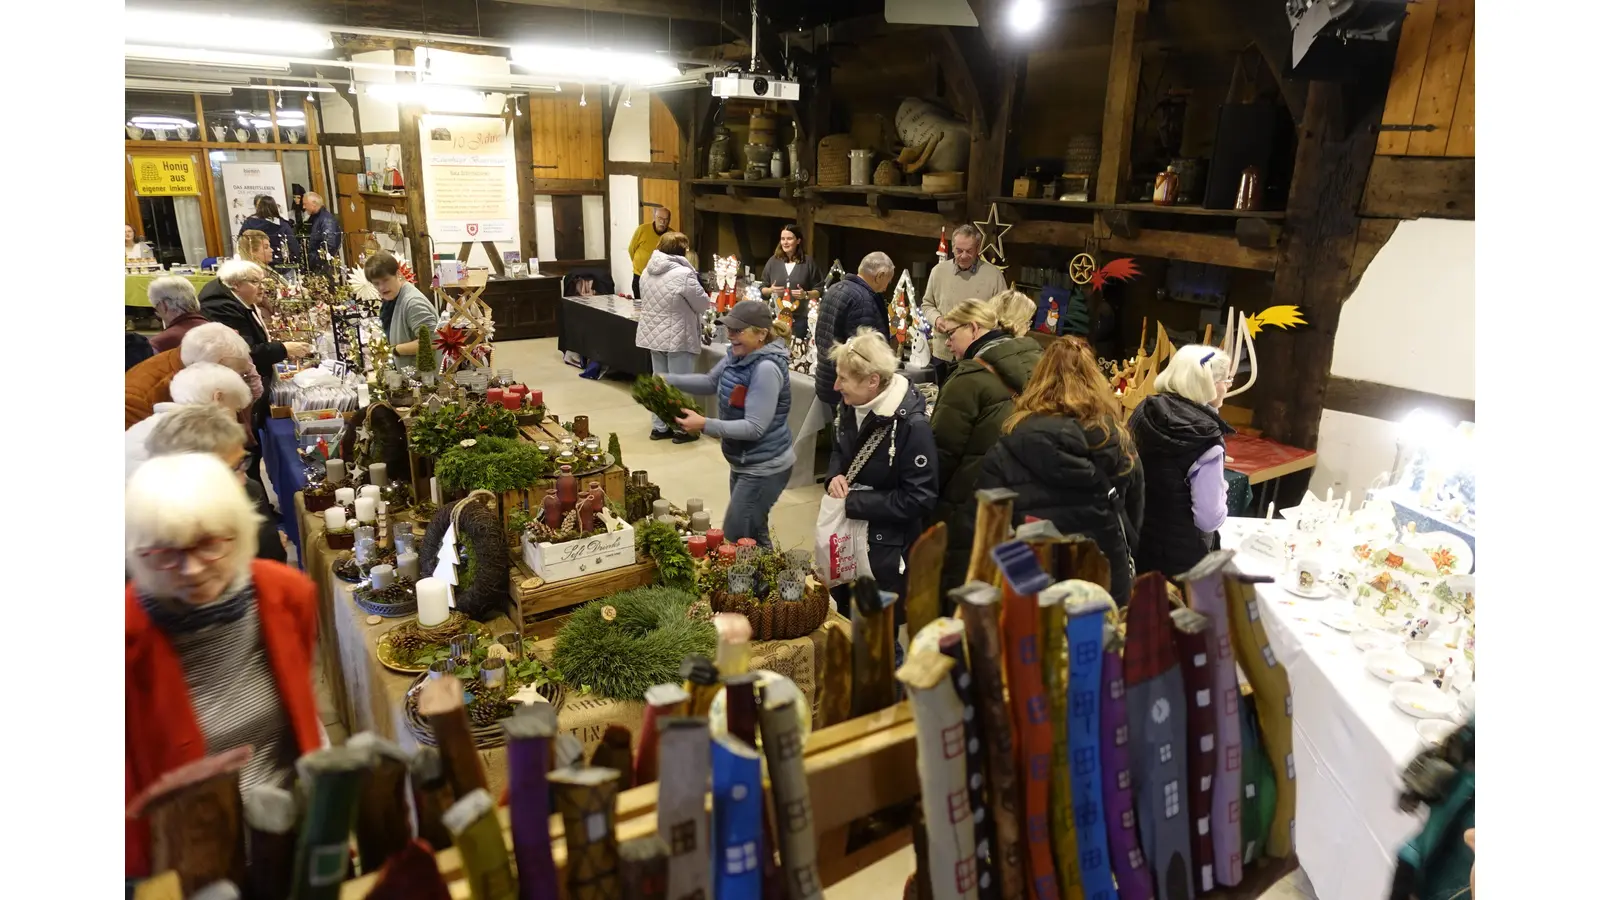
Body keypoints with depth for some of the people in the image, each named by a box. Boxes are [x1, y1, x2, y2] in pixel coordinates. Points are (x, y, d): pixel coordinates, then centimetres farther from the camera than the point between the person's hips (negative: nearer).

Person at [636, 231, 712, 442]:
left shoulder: (647, 271, 4)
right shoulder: (684, 274, -20)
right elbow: (703, 304, -11)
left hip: (653, 335, 7)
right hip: (678, 338, -7)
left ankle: (659, 427, 23)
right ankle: (681, 429, 12)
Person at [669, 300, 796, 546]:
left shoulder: (767, 369, -29)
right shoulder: (737, 354, -2)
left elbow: (754, 428, -31)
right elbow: (711, 382, 13)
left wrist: (705, 425, -35)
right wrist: (668, 381, 0)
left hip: (764, 468, -9)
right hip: (744, 462, 9)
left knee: (734, 538, 0)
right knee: (752, 535, 23)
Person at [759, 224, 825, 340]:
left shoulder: (808, 262, 1)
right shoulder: (773, 261, 7)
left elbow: (819, 289, 3)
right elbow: (762, 289, 12)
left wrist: (806, 294, -14)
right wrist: (770, 290, -8)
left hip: (800, 317, -2)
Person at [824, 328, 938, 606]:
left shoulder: (912, 426, -26)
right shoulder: (854, 408, -1)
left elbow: (920, 499, -25)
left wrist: (852, 503, -24)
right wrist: (835, 475, -7)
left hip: (886, 551, -7)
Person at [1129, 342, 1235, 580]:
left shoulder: (1144, 412, -5)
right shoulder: (1205, 438, -23)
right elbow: (1210, 519, -21)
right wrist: (1221, 490, -3)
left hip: (1137, 540, 6)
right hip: (1180, 555, -6)